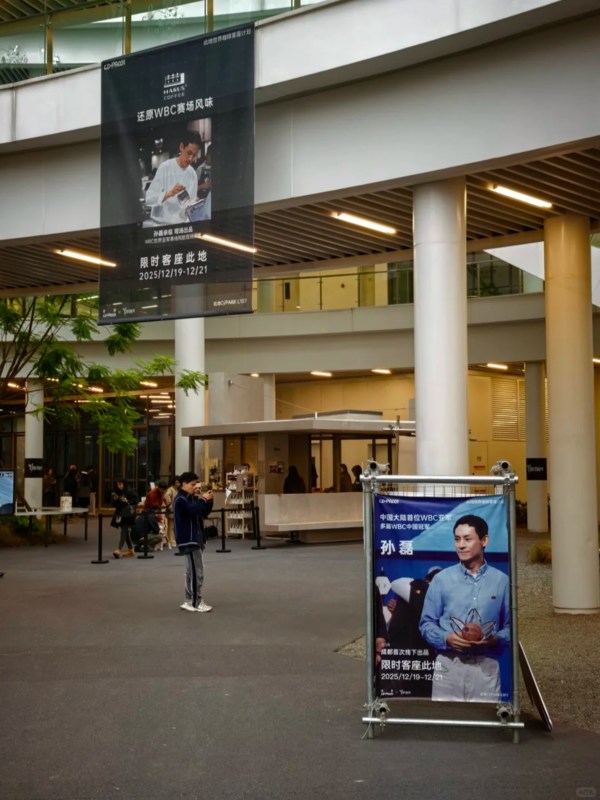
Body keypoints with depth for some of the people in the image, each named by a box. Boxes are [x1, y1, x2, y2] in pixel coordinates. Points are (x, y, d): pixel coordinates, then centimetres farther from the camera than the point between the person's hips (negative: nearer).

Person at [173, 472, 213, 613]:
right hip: (188, 539, -10)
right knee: (196, 572, -11)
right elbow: (193, 510, -28)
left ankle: (190, 601, 18)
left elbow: (204, 513, 16)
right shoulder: (180, 500, -13)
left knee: (192, 572, 13)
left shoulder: (192, 498, 17)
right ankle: (196, 603, -7)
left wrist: (208, 501, 1)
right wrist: (203, 499, -18)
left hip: (194, 538, 10)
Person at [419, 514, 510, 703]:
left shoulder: (502, 581, 3)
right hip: (449, 665, 0)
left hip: (486, 666, 0)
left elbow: (510, 625, 6)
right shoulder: (441, 579, 3)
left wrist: (495, 640, -13)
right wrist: (446, 639, -13)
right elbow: (426, 623, 5)